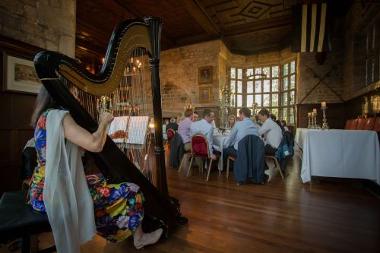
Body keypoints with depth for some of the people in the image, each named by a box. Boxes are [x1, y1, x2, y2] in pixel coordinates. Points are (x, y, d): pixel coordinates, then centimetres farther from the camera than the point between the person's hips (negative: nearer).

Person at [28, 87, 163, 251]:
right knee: (130, 191, -5)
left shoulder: (45, 117, 10)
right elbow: (95, 145, -30)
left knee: (104, 180, 26)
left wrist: (100, 126, 9)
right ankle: (139, 238, 20)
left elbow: (82, 144, 13)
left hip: (44, 188, 10)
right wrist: (104, 122, -13)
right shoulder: (58, 116, -20)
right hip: (56, 191, -10)